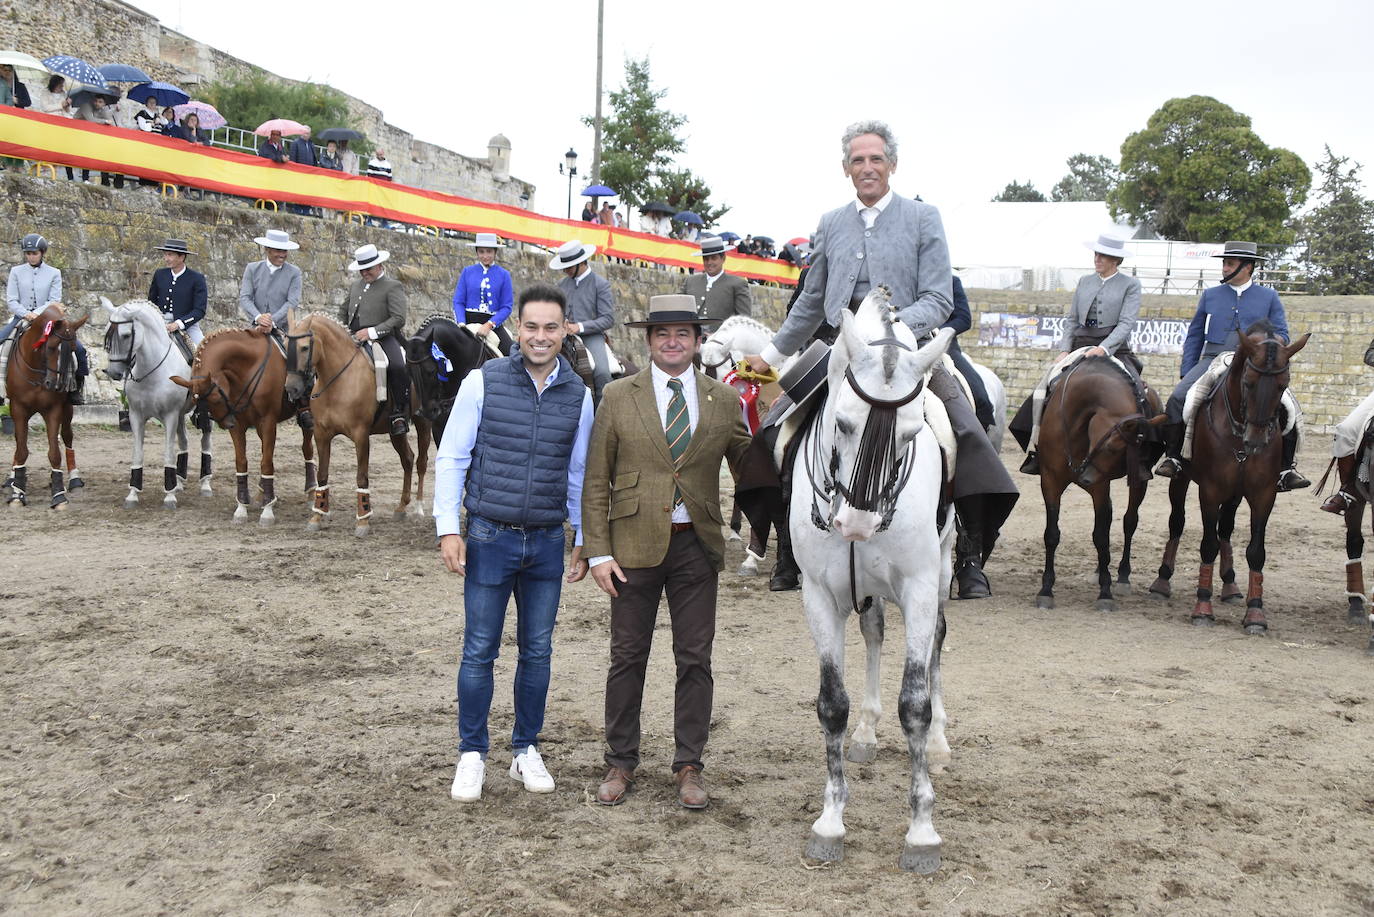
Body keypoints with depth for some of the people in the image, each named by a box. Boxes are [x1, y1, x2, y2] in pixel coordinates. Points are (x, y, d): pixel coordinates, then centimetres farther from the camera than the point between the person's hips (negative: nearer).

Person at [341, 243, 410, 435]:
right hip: (354, 338, 7)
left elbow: (398, 319, -11)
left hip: (383, 338, -6)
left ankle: (400, 414, -23)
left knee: (398, 367, -33)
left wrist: (371, 332, -19)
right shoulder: (355, 285, 20)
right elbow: (343, 310, 32)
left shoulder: (393, 286, 0)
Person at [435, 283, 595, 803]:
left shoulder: (578, 395, 2)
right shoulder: (484, 382, -6)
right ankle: (472, 755, 19)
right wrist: (448, 529, -10)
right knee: (479, 652, 4)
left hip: (548, 543, 3)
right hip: (490, 539, -2)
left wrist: (584, 541, 13)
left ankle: (526, 751, 26)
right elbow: (451, 459, -3)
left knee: (538, 652, 11)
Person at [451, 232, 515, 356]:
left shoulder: (503, 275, 5)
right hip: (469, 320, 1)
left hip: (493, 322, -1)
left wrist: (489, 324, -16)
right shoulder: (467, 272, 8)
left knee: (511, 352, -20)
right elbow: (458, 301, 5)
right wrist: (461, 324, -13)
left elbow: (506, 307, -1)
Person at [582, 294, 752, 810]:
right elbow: (596, 482, 0)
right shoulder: (619, 397, 1)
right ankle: (620, 763, 22)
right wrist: (597, 551, -6)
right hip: (635, 545, -1)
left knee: (695, 659, 7)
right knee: (628, 656, 8)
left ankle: (689, 766, 20)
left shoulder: (724, 401, 5)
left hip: (697, 545, 1)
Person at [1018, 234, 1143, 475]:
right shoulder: (1084, 282, 17)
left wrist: (1103, 349, -21)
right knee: (1047, 386, -15)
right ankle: (1038, 450, -12)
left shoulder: (1130, 285, 4)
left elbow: (1126, 323, -7)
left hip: (1114, 349, -3)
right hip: (1080, 347, 3)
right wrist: (1064, 350, 0)